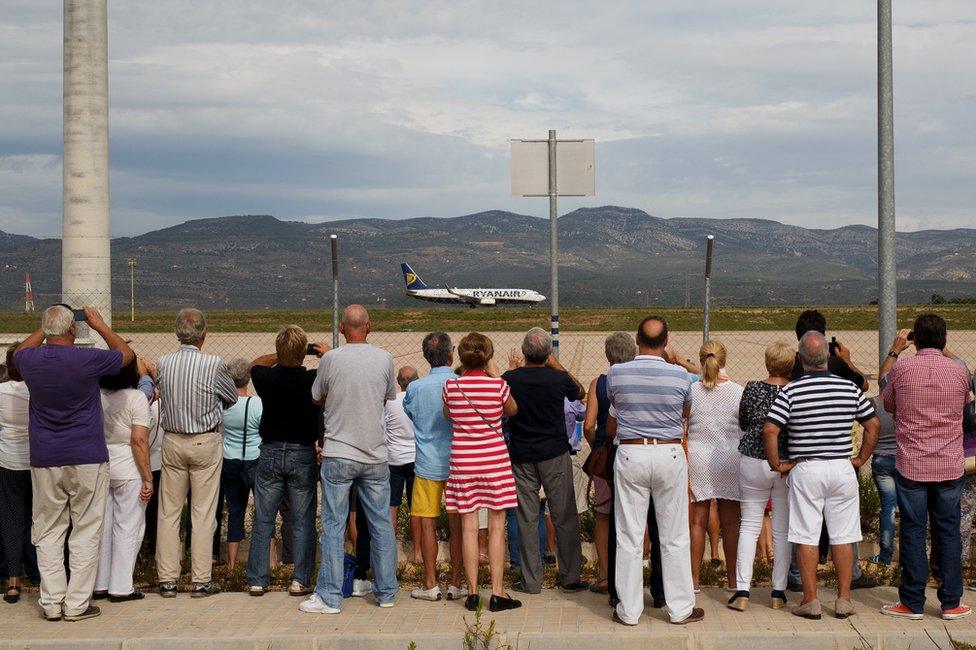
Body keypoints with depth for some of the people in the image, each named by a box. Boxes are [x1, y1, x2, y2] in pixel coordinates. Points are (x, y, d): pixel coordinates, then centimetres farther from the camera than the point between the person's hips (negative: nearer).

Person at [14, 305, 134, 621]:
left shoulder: (30, 361, -2)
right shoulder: (87, 359, -13)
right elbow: (126, 353, 8)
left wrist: (45, 329, 28)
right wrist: (100, 325, 17)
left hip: (44, 461, 3)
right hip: (87, 459, -3)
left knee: (48, 532, 11)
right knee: (85, 533, 4)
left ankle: (51, 603, 11)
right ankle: (77, 604, 4)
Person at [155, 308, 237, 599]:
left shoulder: (162, 363, -6)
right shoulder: (213, 365, -14)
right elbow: (232, 398, 2)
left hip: (172, 441, 3)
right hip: (205, 443, -3)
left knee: (168, 512, 9)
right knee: (203, 514, 3)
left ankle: (167, 580, 11)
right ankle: (201, 580, 5)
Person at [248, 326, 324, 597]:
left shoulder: (267, 379, -10)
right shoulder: (314, 380, -14)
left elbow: (256, 363, 15)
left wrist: (281, 356, 10)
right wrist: (328, 355, 15)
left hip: (270, 454, 1)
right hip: (303, 455, -1)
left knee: (263, 521, 8)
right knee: (303, 522, 6)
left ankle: (257, 580, 10)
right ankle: (300, 580, 4)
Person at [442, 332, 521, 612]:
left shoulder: (451, 386, -4)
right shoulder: (499, 385, -9)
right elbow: (512, 411, 11)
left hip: (463, 460, 2)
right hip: (494, 459, -2)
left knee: (469, 527, 5)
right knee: (496, 526, 3)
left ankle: (472, 592, 7)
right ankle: (497, 592, 3)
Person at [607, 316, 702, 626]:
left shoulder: (616, 374, -4)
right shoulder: (680, 375, -6)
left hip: (630, 453, 0)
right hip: (670, 455, 0)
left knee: (629, 537, 5)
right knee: (674, 537, 7)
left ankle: (628, 610, 10)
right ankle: (680, 608, 13)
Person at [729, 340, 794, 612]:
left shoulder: (752, 389, -5)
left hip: (754, 462, 0)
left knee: (749, 526, 6)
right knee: (783, 528, 8)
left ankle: (742, 591, 0)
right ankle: (779, 592, 11)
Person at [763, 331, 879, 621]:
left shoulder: (791, 392, -8)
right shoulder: (850, 388, 1)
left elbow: (769, 430, -14)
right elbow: (873, 425, 6)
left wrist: (777, 465, -3)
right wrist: (861, 458, 13)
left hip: (805, 469, -2)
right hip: (842, 468, 2)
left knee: (806, 537, 2)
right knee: (843, 536, 7)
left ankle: (810, 599, 3)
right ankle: (844, 599, 9)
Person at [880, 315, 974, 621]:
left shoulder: (901, 369, -6)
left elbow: (888, 405, 10)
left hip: (911, 466, -1)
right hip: (951, 466, 1)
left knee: (913, 531, 4)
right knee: (948, 531, 8)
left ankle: (913, 603, 6)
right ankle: (951, 603, 11)